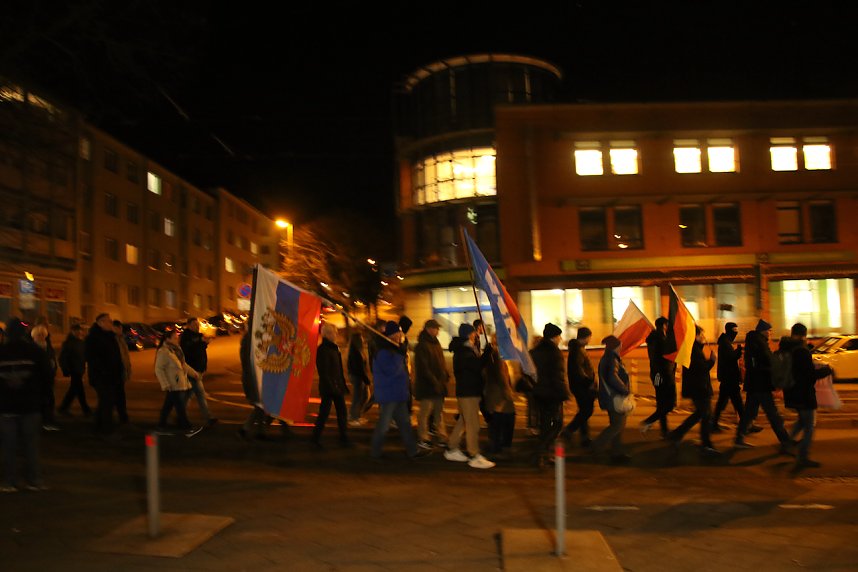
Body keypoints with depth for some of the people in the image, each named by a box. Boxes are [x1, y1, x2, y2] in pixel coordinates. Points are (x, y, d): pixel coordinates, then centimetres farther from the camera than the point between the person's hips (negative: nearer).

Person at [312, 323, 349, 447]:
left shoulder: (334, 348, 14)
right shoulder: (323, 349, -14)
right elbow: (323, 372, -18)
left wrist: (343, 385, 15)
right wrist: (331, 386, -21)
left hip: (337, 386, 9)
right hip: (328, 387, -9)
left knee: (342, 413, 9)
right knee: (324, 413, 0)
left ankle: (343, 438, 16)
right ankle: (315, 438, 12)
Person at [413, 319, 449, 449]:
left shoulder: (435, 343, 14)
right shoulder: (422, 345, -13)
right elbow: (423, 367, -18)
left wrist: (445, 375, 7)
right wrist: (434, 381, -20)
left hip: (438, 384, 8)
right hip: (426, 385, -8)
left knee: (439, 411, 12)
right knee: (425, 412, 0)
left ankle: (442, 437, 18)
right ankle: (423, 439, 9)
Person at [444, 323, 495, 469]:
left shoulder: (466, 349, 17)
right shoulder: (463, 351, -16)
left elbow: (476, 365, 17)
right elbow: (478, 365, -27)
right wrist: (488, 352, -19)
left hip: (470, 390, 10)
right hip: (467, 392, -10)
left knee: (463, 421, 17)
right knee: (473, 424, -7)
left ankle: (451, 450, 25)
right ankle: (474, 456, -4)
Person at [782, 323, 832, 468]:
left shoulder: (785, 349, 4)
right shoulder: (802, 351, -21)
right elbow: (811, 374, -20)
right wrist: (826, 370, -4)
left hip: (791, 393, 8)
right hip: (804, 394, -8)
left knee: (803, 419, 27)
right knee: (809, 424, 3)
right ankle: (803, 458, 5)